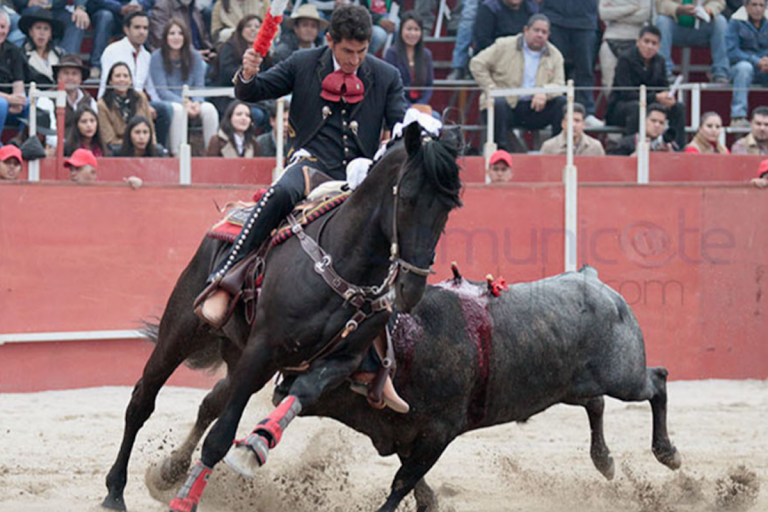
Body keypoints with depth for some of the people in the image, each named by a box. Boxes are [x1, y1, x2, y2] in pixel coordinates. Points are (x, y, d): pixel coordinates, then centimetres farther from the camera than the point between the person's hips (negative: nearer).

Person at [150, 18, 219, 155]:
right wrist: (184, 103, -24)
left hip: (190, 103, 3)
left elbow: (199, 86, 2)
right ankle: (176, 154, -35)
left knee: (209, 109, -28)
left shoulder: (195, 56, 6)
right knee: (177, 109, -38)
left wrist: (196, 102, -21)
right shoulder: (157, 57, -4)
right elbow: (162, 91, -10)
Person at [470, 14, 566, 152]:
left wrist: (544, 92, -23)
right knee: (498, 104, -37)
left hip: (534, 109, 3)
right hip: (508, 105, -3)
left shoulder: (554, 55, 10)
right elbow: (477, 64, 1)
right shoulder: (504, 46, 2)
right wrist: (491, 88, -10)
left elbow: (559, 84, 2)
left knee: (562, 102, -21)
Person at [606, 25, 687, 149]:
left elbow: (664, 89, 5)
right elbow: (626, 94, -24)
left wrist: (668, 99, -22)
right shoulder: (625, 59, -16)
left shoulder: (659, 61, 4)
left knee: (679, 108, -11)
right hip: (619, 106, -6)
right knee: (637, 107, -39)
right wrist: (656, 98, -32)